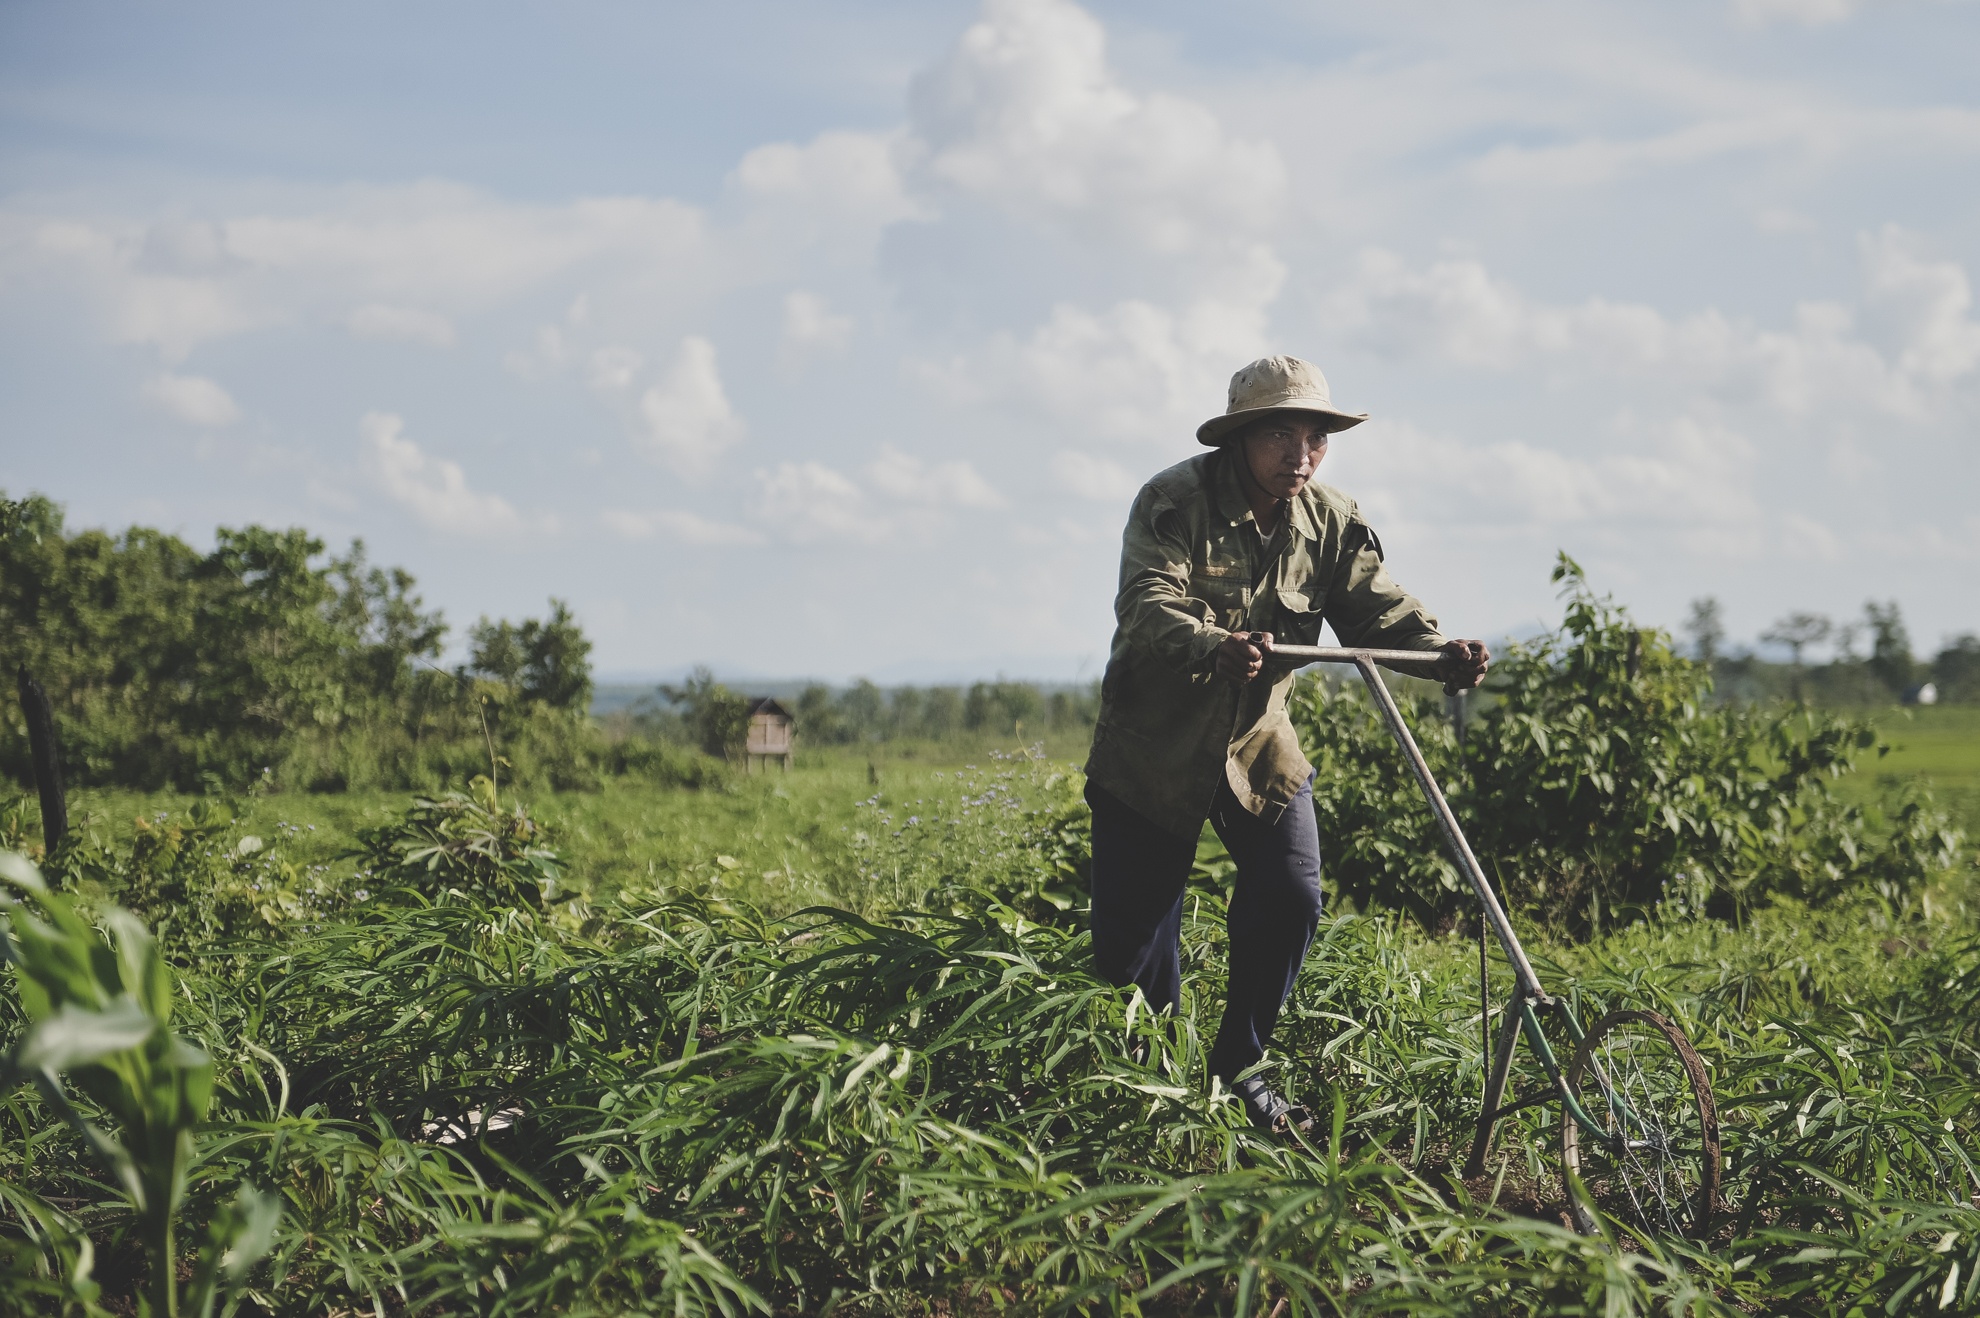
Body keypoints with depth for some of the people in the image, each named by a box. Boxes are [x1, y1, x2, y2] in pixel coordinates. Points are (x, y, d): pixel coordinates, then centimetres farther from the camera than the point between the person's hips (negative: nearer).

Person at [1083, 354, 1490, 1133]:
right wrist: (1213, 648, -55)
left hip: (1259, 743, 4)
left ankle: (1237, 1068, 12)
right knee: (1134, 928, 0)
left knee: (1290, 901, -8)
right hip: (1153, 746, -4)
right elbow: (1149, 605, -33)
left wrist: (1440, 652, -34)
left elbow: (1377, 606, -12)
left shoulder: (1333, 523, -2)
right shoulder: (1174, 504, -19)